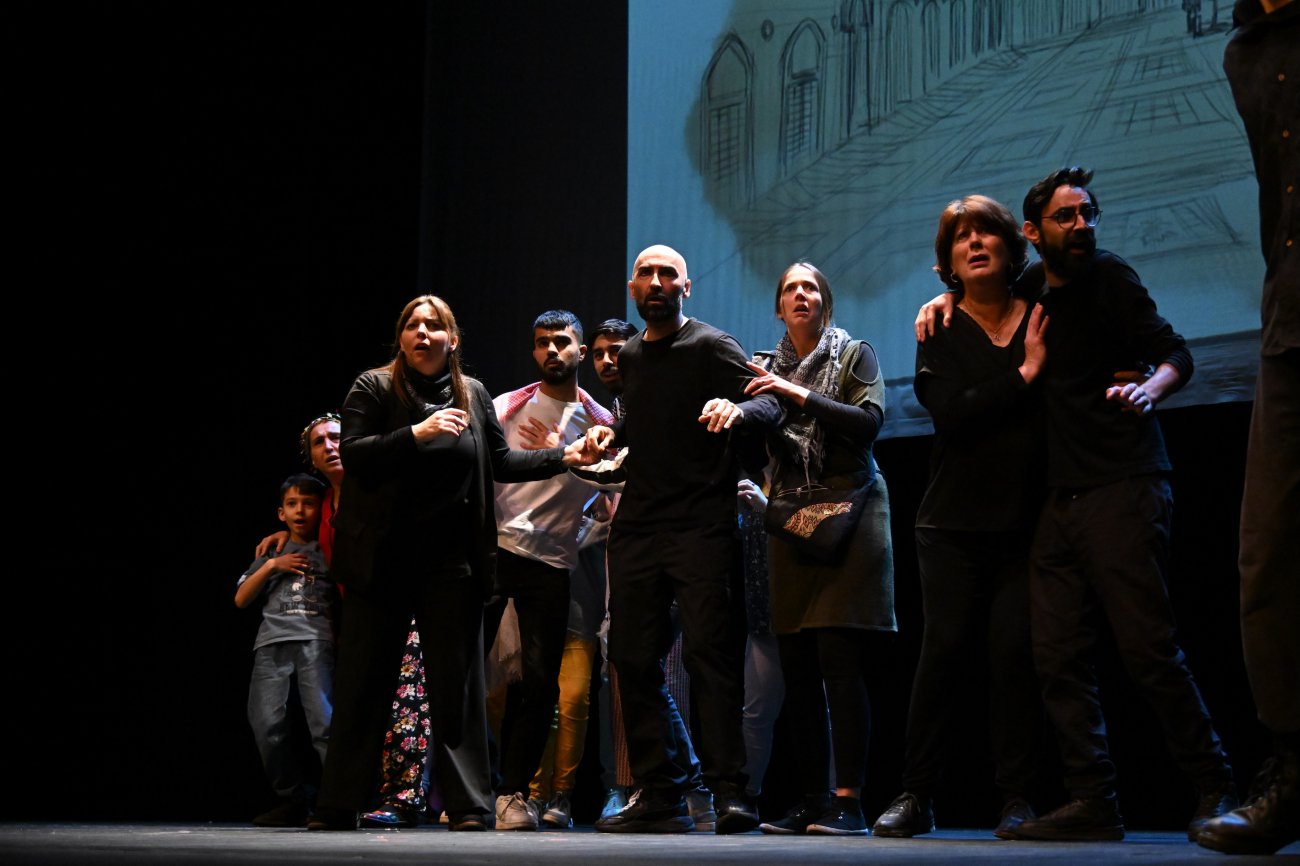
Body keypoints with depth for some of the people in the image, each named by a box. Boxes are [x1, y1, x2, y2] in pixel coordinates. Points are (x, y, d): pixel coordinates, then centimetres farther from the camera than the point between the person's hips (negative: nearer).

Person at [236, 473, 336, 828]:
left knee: (323, 722, -18)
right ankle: (294, 799, 2)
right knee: (267, 723, -10)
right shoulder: (272, 553, 26)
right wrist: (271, 566, 9)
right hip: (273, 642, 3)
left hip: (317, 641, -3)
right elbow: (241, 599, 18)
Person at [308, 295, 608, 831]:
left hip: (452, 564, 2)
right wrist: (417, 433, -22)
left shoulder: (473, 394, 10)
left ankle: (469, 808, 4)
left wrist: (567, 456, 5)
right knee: (361, 684, 2)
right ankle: (338, 809, 9)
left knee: (457, 685, 2)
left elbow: (502, 462, 15)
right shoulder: (373, 388, 1)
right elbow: (353, 454, -11)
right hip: (384, 560, -2)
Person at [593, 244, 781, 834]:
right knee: (634, 659, 4)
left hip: (702, 525, -7)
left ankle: (729, 793, -13)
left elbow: (770, 405, -11)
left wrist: (736, 409, -32)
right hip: (637, 527, 7)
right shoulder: (630, 357, 20)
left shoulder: (711, 346, 0)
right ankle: (659, 797, 10)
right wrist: (609, 438, 17)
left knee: (710, 651, -13)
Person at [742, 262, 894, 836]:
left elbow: (869, 421, -9)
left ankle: (849, 802, -12)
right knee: (797, 671, 1)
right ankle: (812, 799, 8)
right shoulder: (767, 367, 15)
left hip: (848, 513, -4)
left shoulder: (854, 354, 6)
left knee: (840, 661, -13)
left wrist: (799, 395, -14)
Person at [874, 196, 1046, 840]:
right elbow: (952, 414, -11)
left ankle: (1017, 798, 1)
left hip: (1026, 522, 0)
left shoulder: (1044, 319, 7)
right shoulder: (940, 333, 5)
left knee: (1014, 651, -6)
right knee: (944, 652, -4)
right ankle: (915, 797, 3)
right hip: (954, 524, 0)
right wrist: (1024, 374, -11)